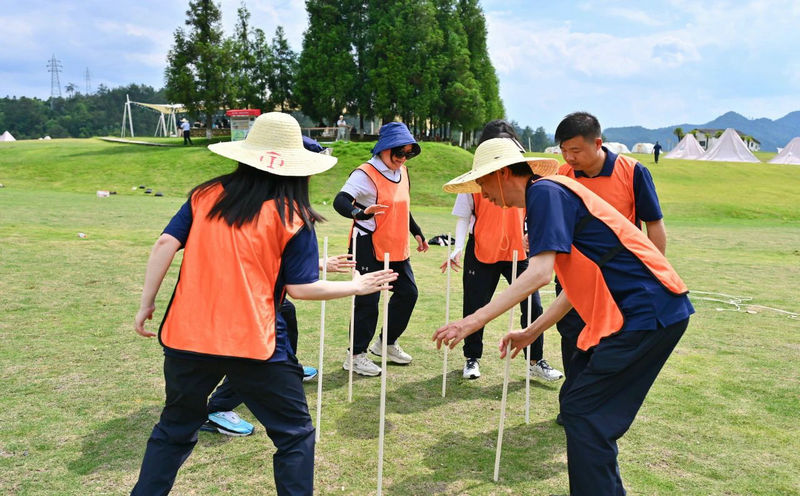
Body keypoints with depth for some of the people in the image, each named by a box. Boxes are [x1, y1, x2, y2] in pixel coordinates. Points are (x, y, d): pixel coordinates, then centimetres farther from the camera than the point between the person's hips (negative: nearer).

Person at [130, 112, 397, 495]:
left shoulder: (206, 195, 6)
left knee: (175, 430, 26)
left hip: (188, 335, 4)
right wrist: (355, 286, 7)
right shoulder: (294, 217, -4)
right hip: (254, 343, -4)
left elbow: (165, 244, -1)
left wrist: (147, 303, 8)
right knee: (294, 435, 14)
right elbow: (300, 288, -6)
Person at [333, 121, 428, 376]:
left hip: (396, 248, 9)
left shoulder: (402, 172, 10)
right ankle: (356, 355, 10)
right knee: (368, 300, -5)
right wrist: (361, 212, -48)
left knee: (408, 293, 14)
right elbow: (340, 201, -29)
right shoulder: (365, 174, -15)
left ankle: (387, 343, 31)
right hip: (369, 247, -9)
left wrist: (417, 232, 24)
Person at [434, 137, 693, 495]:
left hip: (648, 311, -10)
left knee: (583, 411, -6)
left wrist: (474, 321, -22)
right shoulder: (552, 195, 18)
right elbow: (580, 287, 20)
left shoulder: (545, 191, -11)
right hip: (629, 309, 10)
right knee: (579, 402, 14)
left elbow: (539, 273, -23)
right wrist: (531, 332, 21)